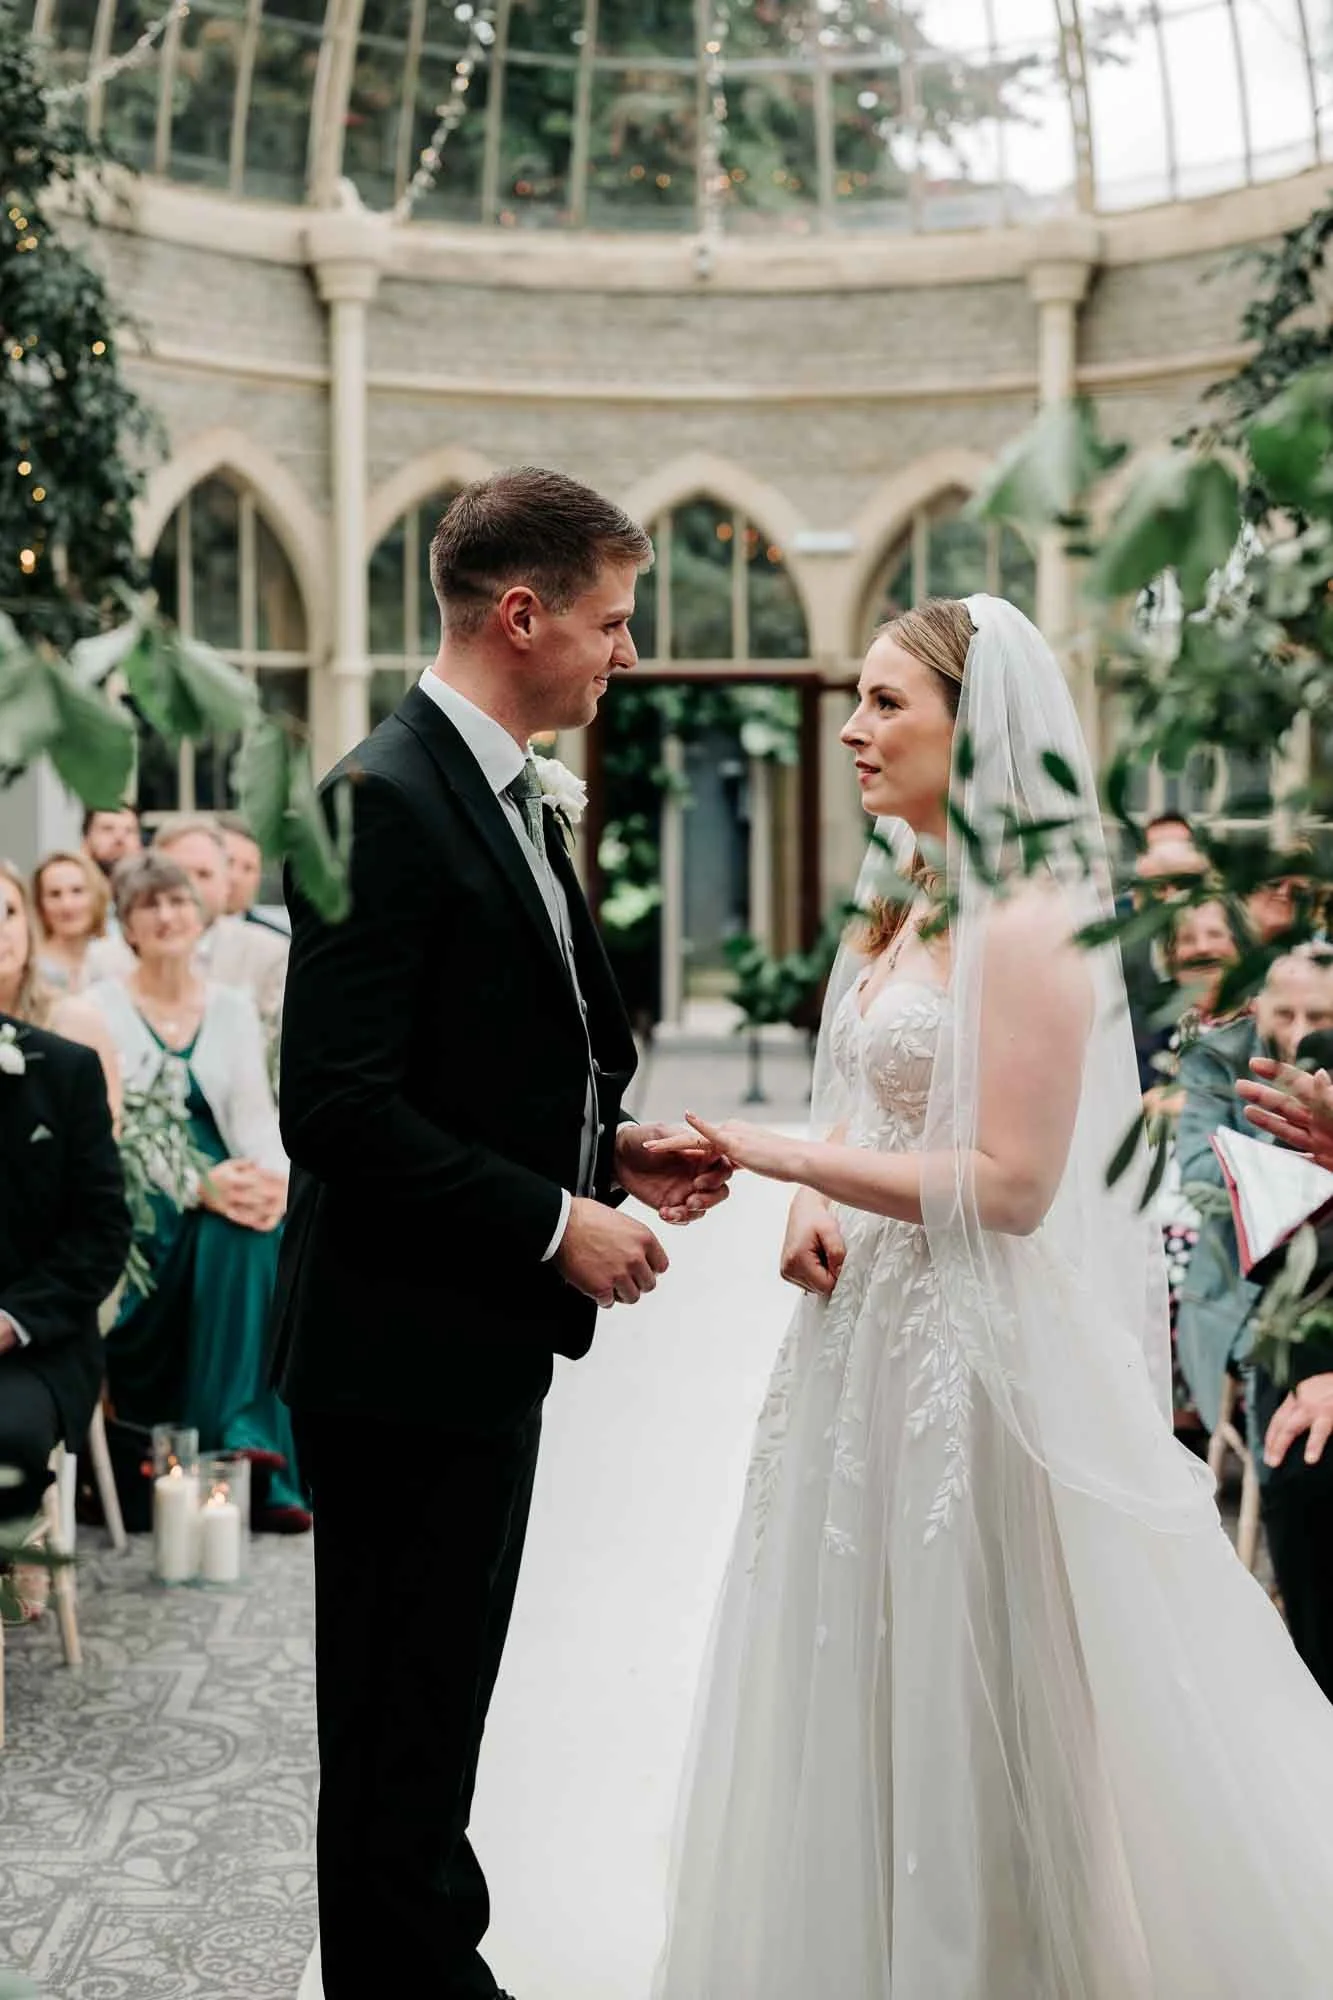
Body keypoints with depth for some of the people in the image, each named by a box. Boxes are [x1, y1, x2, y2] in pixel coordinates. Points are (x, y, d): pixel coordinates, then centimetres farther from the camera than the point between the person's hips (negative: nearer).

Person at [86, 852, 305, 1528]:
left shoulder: (233, 1008, 13)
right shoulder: (100, 1007, 1)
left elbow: (257, 1114, 5)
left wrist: (274, 1176, -19)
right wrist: (197, 1185, -24)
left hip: (223, 1189, 3)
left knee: (262, 1229, -33)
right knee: (222, 1225, -35)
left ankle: (242, 1436, -32)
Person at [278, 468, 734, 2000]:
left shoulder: (502, 796, 13)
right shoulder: (384, 800, -19)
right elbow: (338, 1107, -24)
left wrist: (614, 1149, 6)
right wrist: (554, 1223, -19)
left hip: (485, 1334, 10)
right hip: (402, 1346, -10)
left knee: (440, 1699, 21)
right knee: (399, 1714, 4)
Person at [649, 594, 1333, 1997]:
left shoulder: (1028, 921, -17)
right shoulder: (901, 907, 10)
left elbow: (1011, 1183, -22)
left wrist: (792, 1158, -17)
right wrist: (816, 1205, -2)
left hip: (976, 1347, -9)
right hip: (870, 1324, 9)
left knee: (964, 1694, 3)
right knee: (860, 1663, 17)